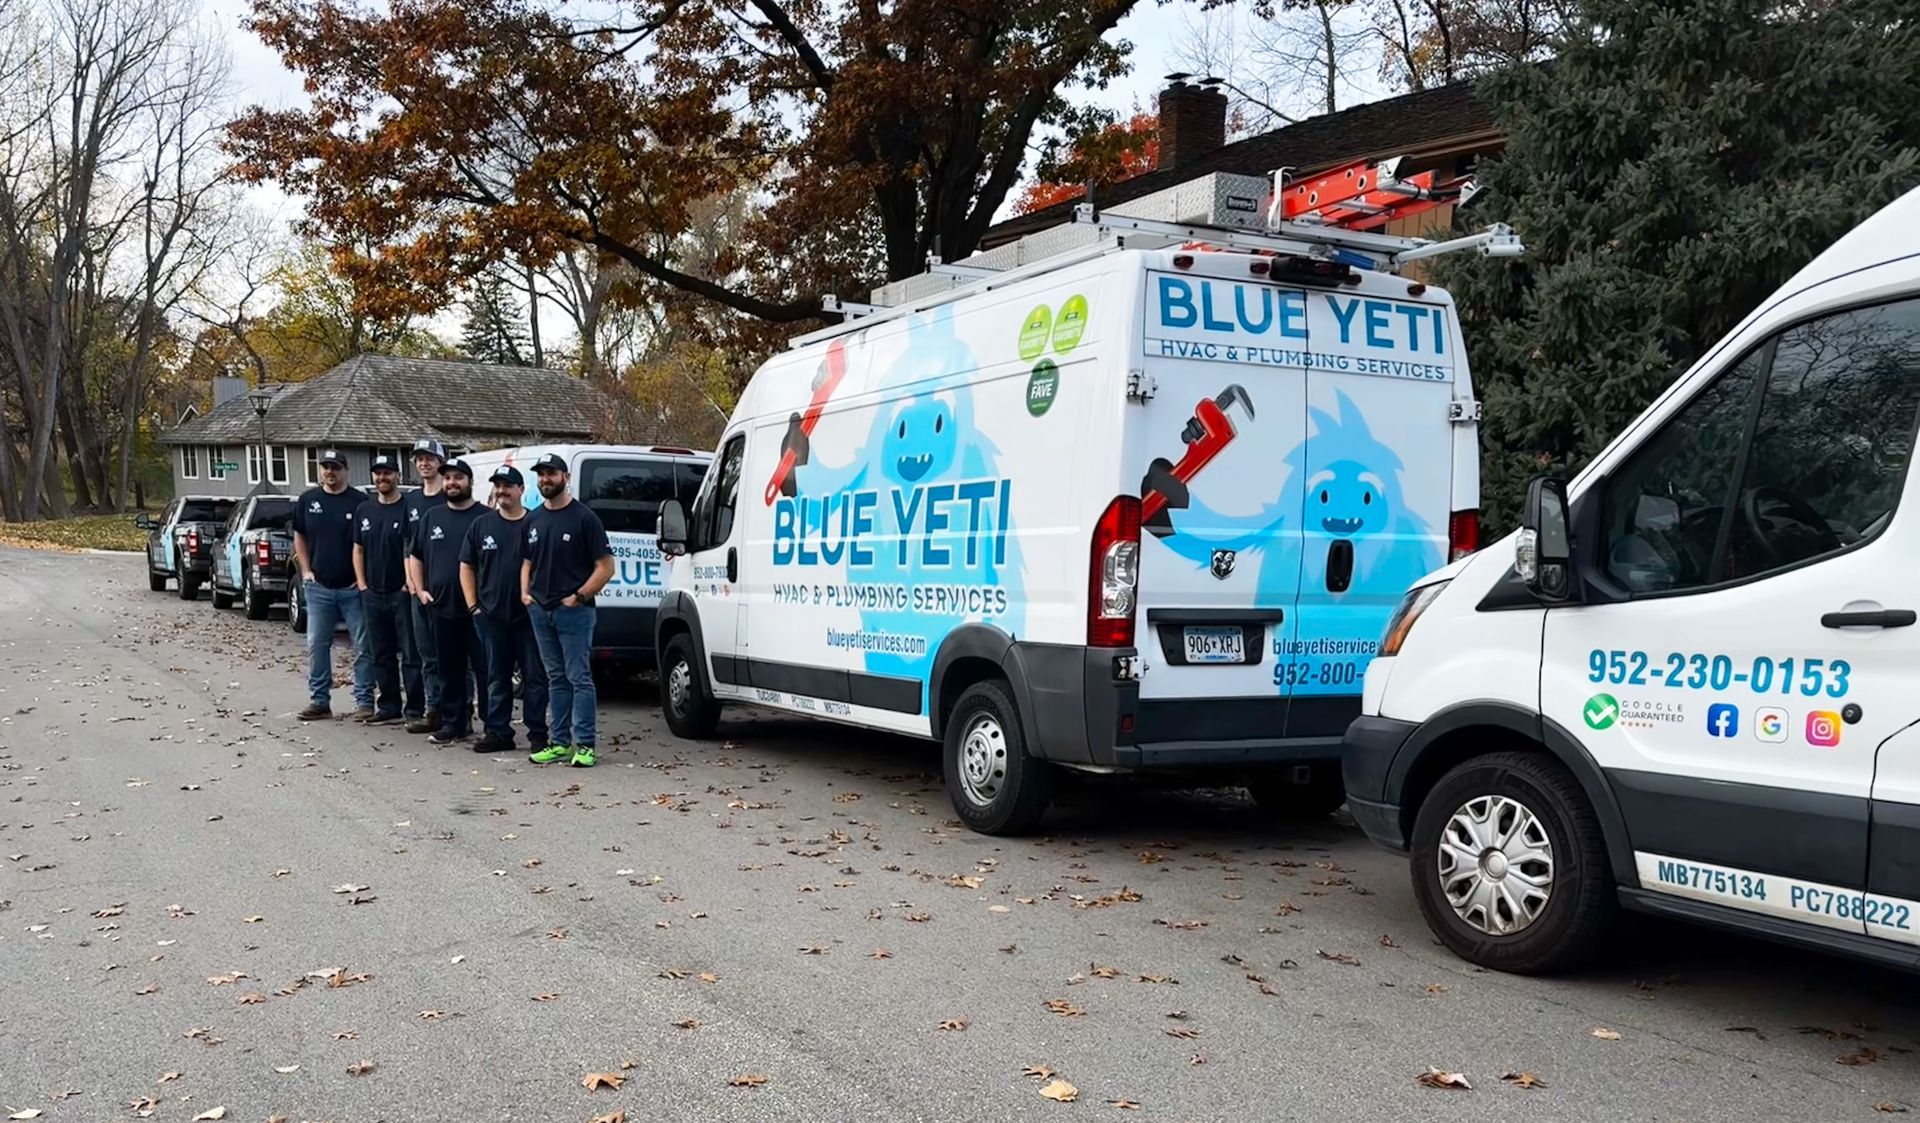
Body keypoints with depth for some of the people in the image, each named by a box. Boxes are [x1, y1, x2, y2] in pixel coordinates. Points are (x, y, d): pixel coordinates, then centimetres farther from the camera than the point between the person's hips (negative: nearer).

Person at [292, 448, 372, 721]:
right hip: (318, 587, 3)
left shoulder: (360, 501, -4)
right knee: (316, 645, 7)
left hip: (353, 587, -3)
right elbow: (299, 536, 17)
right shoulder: (308, 500, 7)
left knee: (363, 647, -1)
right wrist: (306, 570, 7)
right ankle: (319, 701, 16)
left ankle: (364, 701, 7)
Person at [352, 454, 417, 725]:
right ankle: (388, 706, 19)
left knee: (410, 654, -3)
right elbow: (358, 550, 16)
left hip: (402, 593, -6)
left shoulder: (407, 508, -5)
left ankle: (415, 708, 0)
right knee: (381, 655, 11)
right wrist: (362, 585, 6)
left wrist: (409, 585, -12)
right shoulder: (364, 510, 12)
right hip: (373, 594, 6)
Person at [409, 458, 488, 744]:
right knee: (450, 670, 11)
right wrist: (420, 589, 8)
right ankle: (453, 723, 19)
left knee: (484, 669, -4)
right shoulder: (431, 517, 14)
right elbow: (416, 556, 20)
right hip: (442, 608, 5)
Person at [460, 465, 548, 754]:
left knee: (534, 677, 1)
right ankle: (498, 732, 17)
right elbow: (467, 566, 12)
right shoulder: (482, 525, 9)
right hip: (492, 616, 3)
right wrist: (473, 604, 4)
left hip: (528, 614, -3)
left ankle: (538, 734, 6)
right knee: (497, 678, 10)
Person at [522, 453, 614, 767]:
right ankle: (559, 742, 17)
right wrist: (525, 593, 7)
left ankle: (584, 745, -5)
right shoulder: (533, 519, 13)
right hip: (540, 610, 6)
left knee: (579, 678, -6)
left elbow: (606, 567, -8)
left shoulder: (584, 517, -6)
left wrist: (579, 596, -13)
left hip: (573, 611, -6)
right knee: (556, 679, 12)